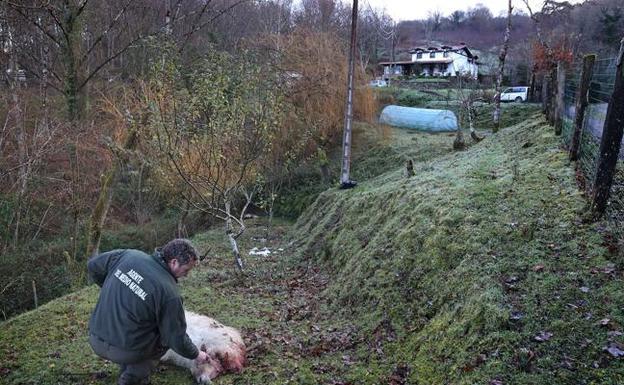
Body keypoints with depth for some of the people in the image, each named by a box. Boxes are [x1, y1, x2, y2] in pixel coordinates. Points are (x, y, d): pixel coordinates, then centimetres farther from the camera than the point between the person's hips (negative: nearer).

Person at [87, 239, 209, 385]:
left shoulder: (128, 255, -4)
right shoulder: (169, 292, -17)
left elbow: (92, 265, 11)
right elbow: (177, 339, -8)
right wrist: (196, 355, 10)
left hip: (95, 339, 6)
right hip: (123, 350, -5)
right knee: (166, 334, 16)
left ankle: (126, 372, 29)